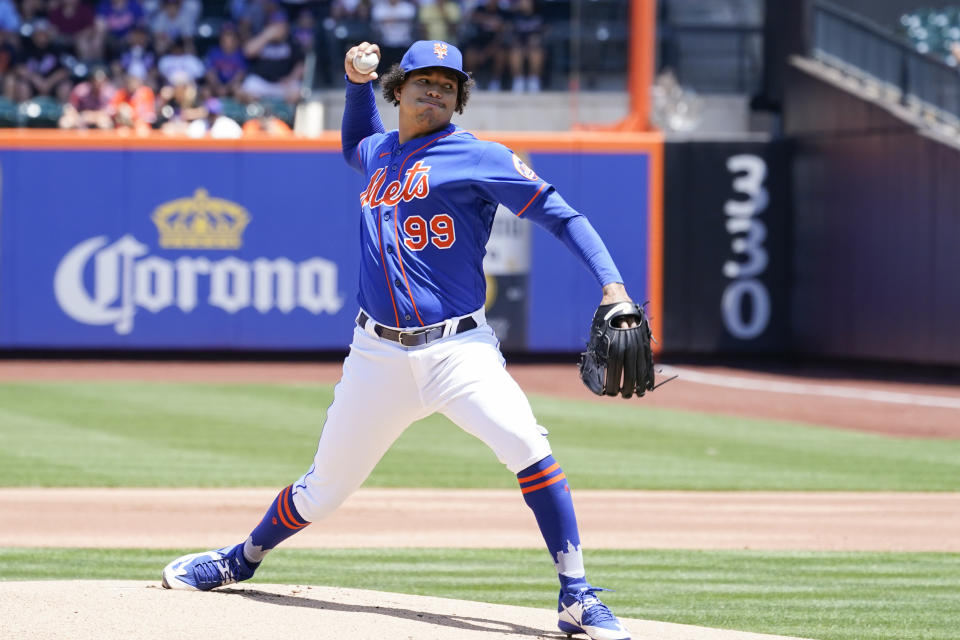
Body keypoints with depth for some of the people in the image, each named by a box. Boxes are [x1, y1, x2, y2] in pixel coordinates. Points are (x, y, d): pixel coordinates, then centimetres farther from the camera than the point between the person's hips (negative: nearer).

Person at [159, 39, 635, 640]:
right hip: (378, 357, 4)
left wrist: (612, 285, -22)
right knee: (324, 489, 11)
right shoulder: (379, 154, 14)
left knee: (526, 444, -27)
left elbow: (559, 213, -9)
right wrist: (357, 83, 22)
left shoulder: (478, 157, -4)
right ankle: (243, 560, 37)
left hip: (458, 348, -4)